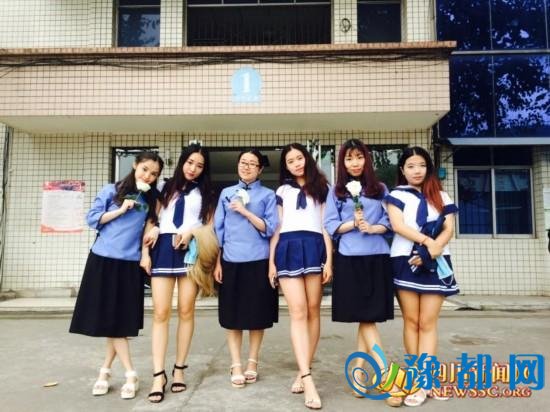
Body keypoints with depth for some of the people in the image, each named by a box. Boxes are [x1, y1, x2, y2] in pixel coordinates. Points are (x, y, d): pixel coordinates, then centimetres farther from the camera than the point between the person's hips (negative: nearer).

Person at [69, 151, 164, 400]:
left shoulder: (151, 199, 8)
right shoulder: (111, 191, 2)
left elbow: (154, 222, 19)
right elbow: (92, 219, 0)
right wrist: (121, 210, -10)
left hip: (130, 263, 2)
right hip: (104, 259, -1)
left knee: (123, 320, 3)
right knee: (109, 318, -1)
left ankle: (105, 370, 19)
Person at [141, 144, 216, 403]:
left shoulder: (205, 193, 14)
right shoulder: (166, 188, 16)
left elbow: (210, 226, 7)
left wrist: (192, 232, -12)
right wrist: (145, 251, -1)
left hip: (192, 250, 0)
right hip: (163, 248, 1)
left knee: (186, 311, 2)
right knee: (160, 312, -6)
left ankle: (179, 369, 13)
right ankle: (158, 375, -2)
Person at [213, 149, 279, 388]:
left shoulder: (268, 195, 5)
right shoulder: (226, 193, 11)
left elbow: (269, 229, -5)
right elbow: (219, 230, 9)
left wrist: (245, 211, -14)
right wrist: (217, 262, 4)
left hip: (258, 261, -1)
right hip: (231, 261, 2)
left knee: (257, 315, 6)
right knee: (232, 315, 5)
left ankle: (252, 363, 22)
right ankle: (236, 366, 16)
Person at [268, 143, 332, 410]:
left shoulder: (322, 187, 16)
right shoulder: (282, 190, 20)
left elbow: (327, 225, 9)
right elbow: (276, 228, 16)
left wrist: (329, 260, -1)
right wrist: (271, 261, 7)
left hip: (314, 248, 0)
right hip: (289, 249, 0)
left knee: (313, 311, -1)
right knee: (298, 312, -10)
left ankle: (302, 372, 9)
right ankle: (308, 379, -14)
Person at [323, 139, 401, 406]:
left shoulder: (380, 189, 12)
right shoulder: (336, 191, 9)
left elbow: (389, 222, 7)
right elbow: (330, 226, 2)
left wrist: (373, 228, -13)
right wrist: (353, 223, -14)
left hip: (377, 257, 2)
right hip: (350, 259, -1)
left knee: (368, 317, 3)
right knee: (365, 318, -3)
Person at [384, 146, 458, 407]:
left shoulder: (441, 196, 16)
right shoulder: (397, 195, 8)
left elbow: (449, 229, 5)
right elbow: (397, 225, -7)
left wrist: (434, 250, -12)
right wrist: (427, 241, -16)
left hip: (435, 263, 2)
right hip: (406, 261, -1)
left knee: (428, 322, -2)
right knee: (411, 321, 2)